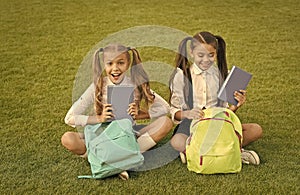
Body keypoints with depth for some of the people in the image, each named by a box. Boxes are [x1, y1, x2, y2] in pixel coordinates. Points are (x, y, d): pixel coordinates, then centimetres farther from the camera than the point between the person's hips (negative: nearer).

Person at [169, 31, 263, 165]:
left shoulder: (223, 74, 7)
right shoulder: (181, 75, -1)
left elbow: (226, 109, 9)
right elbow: (174, 111, -2)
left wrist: (235, 106, -13)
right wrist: (187, 114, -24)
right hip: (191, 124, -3)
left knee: (256, 130, -18)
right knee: (177, 142, -37)